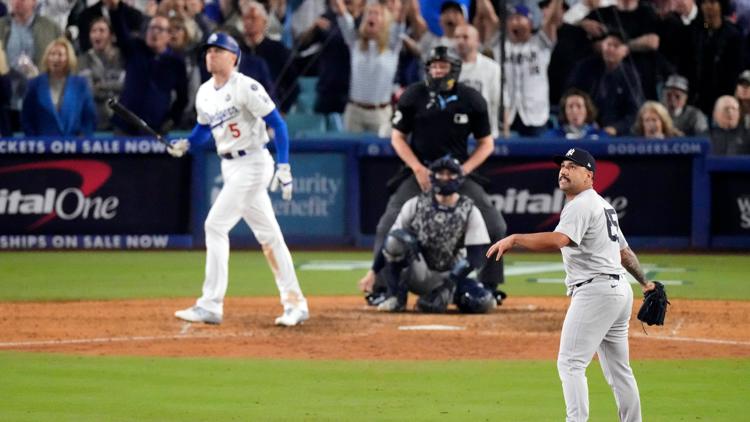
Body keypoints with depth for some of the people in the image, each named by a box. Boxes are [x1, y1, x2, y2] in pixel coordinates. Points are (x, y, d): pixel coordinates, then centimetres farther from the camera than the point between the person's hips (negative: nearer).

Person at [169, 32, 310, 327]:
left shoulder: (246, 87, -15)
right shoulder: (205, 92, 9)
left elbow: (277, 123, -15)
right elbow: (204, 127, 24)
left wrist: (284, 167, -21)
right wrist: (185, 144, 3)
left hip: (252, 164, -8)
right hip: (230, 167, 8)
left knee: (215, 225, -13)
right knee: (267, 234, 12)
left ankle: (211, 305, -11)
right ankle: (294, 303, 18)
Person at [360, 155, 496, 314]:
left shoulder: (469, 211, -4)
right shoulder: (415, 204, -2)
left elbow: (476, 255, -11)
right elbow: (391, 241, -1)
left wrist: (452, 280, -24)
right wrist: (373, 271, -10)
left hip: (449, 276, 1)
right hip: (417, 275, -1)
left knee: (483, 303, -27)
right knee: (398, 238, -30)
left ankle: (445, 295, 6)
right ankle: (395, 297, -15)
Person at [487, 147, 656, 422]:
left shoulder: (581, 205, -11)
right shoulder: (603, 206, 20)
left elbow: (559, 239, -31)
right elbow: (624, 250, 29)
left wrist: (514, 239, -36)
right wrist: (644, 282, 40)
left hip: (595, 291, -11)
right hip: (619, 290, 11)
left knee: (570, 363, -14)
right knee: (618, 368, 16)